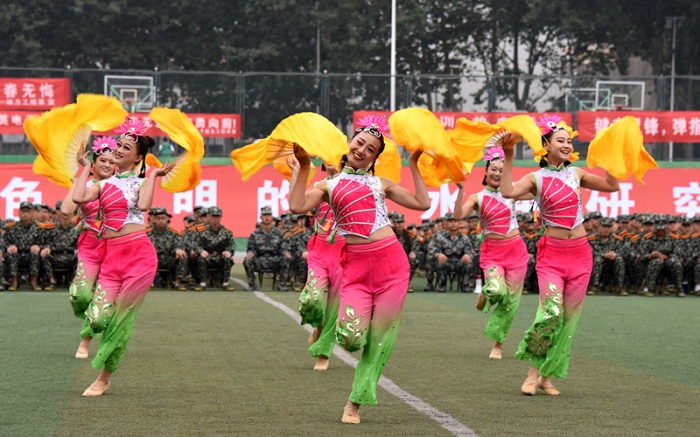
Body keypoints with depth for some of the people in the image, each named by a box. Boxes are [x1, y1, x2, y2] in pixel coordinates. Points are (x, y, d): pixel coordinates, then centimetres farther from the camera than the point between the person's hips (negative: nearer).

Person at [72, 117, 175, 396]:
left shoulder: (141, 182, 6)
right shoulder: (104, 184, 15)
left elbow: (143, 205, -17)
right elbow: (79, 198, -5)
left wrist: (153, 175, -6)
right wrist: (86, 168, 8)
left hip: (139, 253, -3)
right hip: (111, 255, 3)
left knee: (122, 317, -3)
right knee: (99, 319, -9)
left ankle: (105, 377, 7)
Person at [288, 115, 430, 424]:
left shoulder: (381, 184, 16)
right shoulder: (328, 185, 12)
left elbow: (422, 203, 9)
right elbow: (297, 206, -6)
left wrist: (413, 166, 10)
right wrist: (302, 168, -1)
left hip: (390, 260, 2)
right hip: (356, 264, -2)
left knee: (379, 338, 0)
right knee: (351, 337, -17)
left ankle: (355, 402, 13)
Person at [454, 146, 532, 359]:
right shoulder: (478, 198, 0)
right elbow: (459, 214, -16)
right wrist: (461, 189, -24)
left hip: (515, 249, 2)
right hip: (492, 251, -2)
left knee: (510, 299, 2)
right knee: (497, 291, -26)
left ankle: (498, 343, 17)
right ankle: (486, 293, 14)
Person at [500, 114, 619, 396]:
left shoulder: (576, 174, 9)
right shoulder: (536, 178, -2)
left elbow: (612, 186, 7)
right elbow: (507, 192, -19)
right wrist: (509, 159, -19)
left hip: (580, 252, 4)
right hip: (551, 253, -4)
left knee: (569, 317, 4)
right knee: (551, 312, -19)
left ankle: (547, 376, 14)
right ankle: (534, 371, -3)